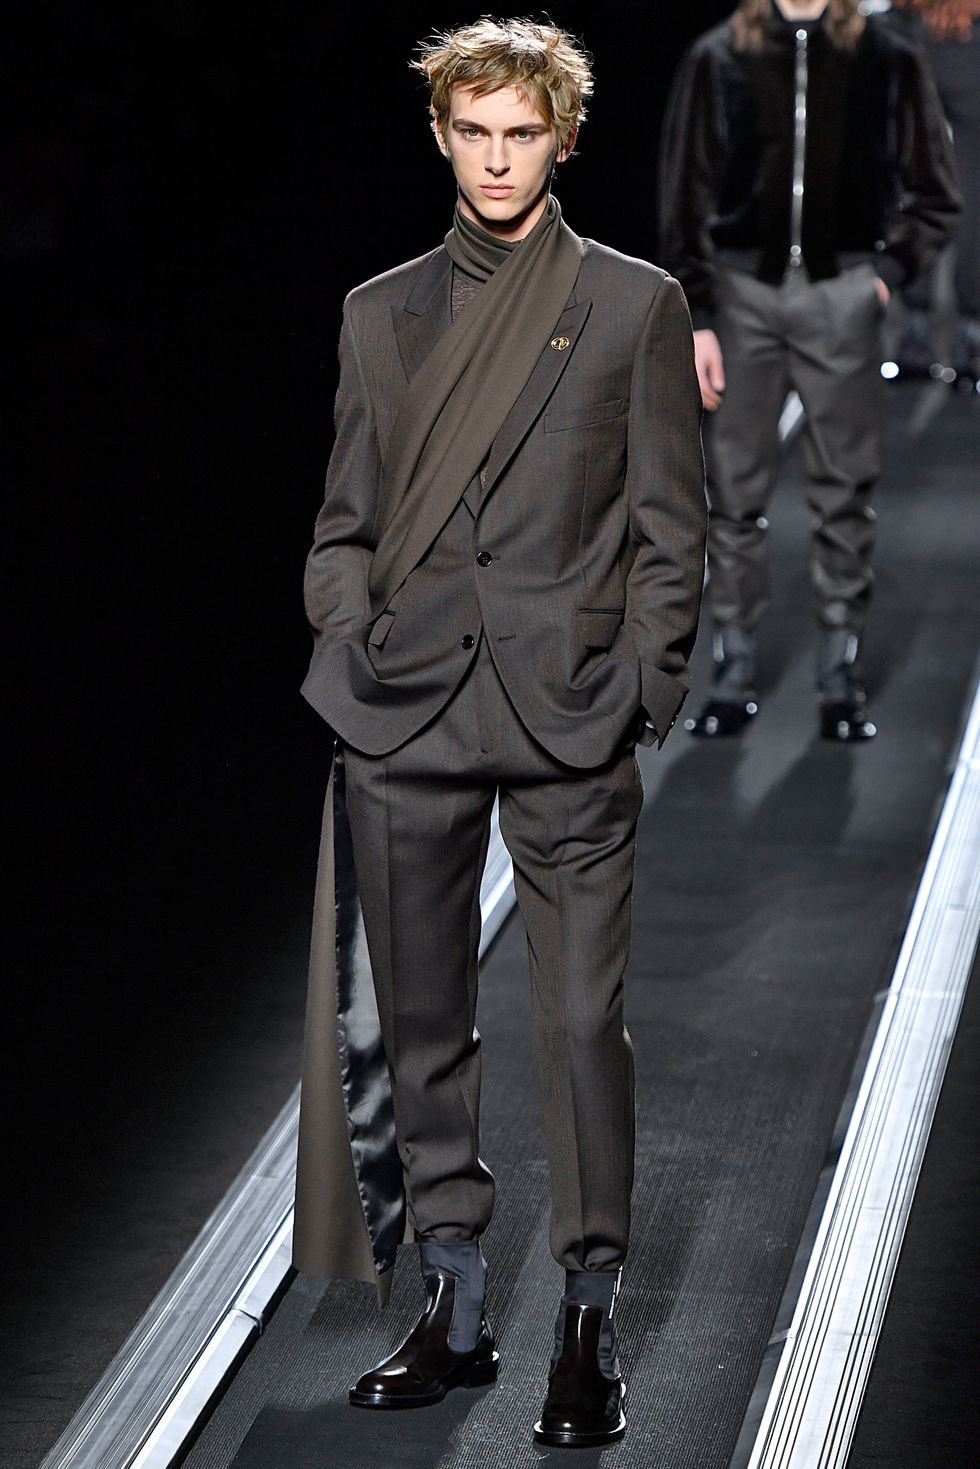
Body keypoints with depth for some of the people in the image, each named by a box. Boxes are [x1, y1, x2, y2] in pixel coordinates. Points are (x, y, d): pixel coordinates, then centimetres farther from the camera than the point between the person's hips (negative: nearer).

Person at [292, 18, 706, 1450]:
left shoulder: (637, 304, 6)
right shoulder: (381, 312, 14)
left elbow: (670, 526, 4)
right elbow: (345, 522, 16)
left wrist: (640, 694, -4)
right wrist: (346, 659, 2)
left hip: (569, 723, -3)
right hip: (405, 717, 3)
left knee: (583, 1023, -5)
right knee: (420, 1026, 8)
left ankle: (590, 1325, 4)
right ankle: (453, 1311, 19)